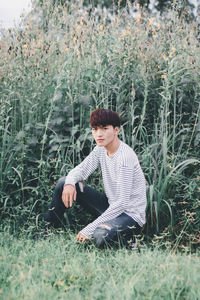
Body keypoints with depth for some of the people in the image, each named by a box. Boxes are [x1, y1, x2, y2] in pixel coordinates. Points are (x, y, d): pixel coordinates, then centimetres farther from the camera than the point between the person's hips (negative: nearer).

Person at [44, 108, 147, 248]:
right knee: (64, 183, -1)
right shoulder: (101, 149, 1)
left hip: (131, 214, -8)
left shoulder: (126, 156, -25)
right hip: (111, 207, 8)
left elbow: (122, 202, -27)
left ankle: (127, 238, -6)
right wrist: (69, 183, -24)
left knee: (101, 236, -39)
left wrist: (89, 230, -27)